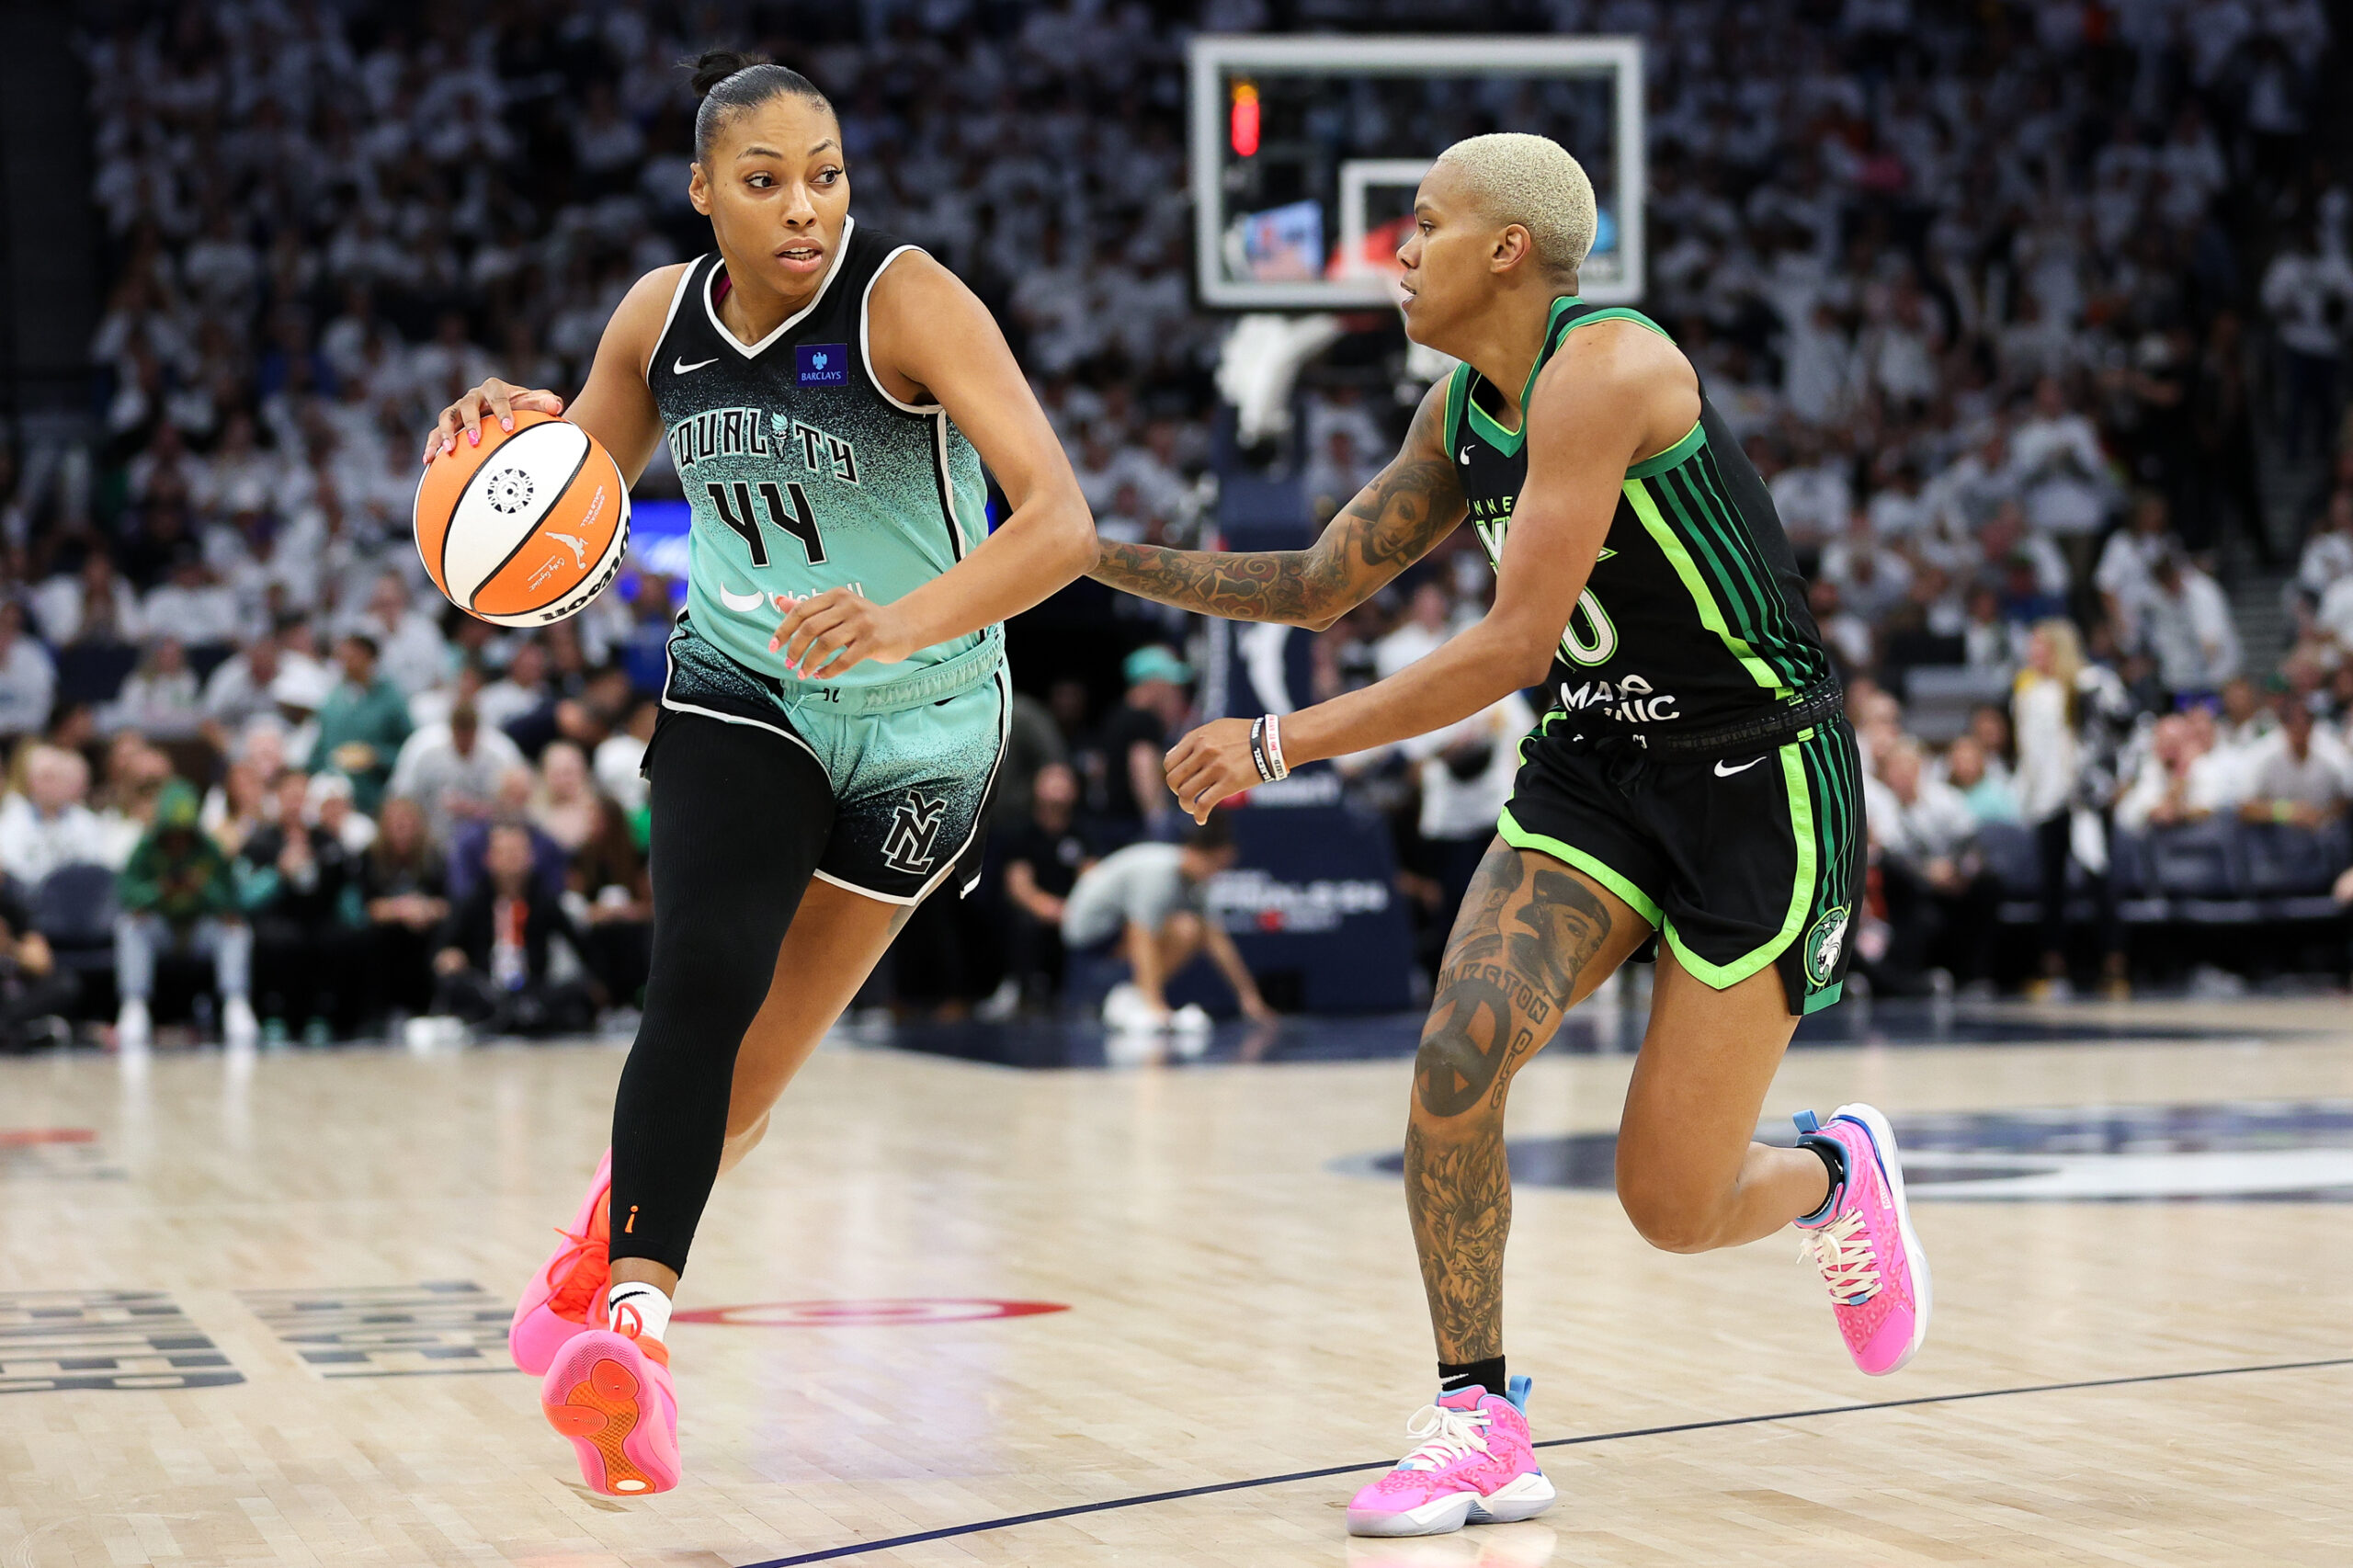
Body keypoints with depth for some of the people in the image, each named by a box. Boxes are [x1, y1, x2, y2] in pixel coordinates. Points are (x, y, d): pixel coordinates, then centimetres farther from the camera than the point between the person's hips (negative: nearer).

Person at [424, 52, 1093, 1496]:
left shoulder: (910, 301, -23)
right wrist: (508, 436, -14)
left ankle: (606, 1256, 30)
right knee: (702, 979, -25)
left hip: (919, 726, -2)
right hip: (739, 697, 2)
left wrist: (905, 624, -50)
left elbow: (1061, 523, -33)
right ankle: (640, 1314, -27)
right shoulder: (660, 317, -6)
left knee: (753, 1071, 7)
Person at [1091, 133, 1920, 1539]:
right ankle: (1481, 1429, -6)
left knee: (1670, 1205, -4)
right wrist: (1094, 552, 6)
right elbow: (1319, 588, 14)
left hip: (1761, 783, -7)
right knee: (1460, 1051, -18)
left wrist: (1279, 743, -23)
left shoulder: (1604, 370, -23)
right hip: (1596, 772, 7)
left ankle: (1842, 1176, 31)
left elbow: (1514, 645, -26)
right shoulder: (1464, 411, 5)